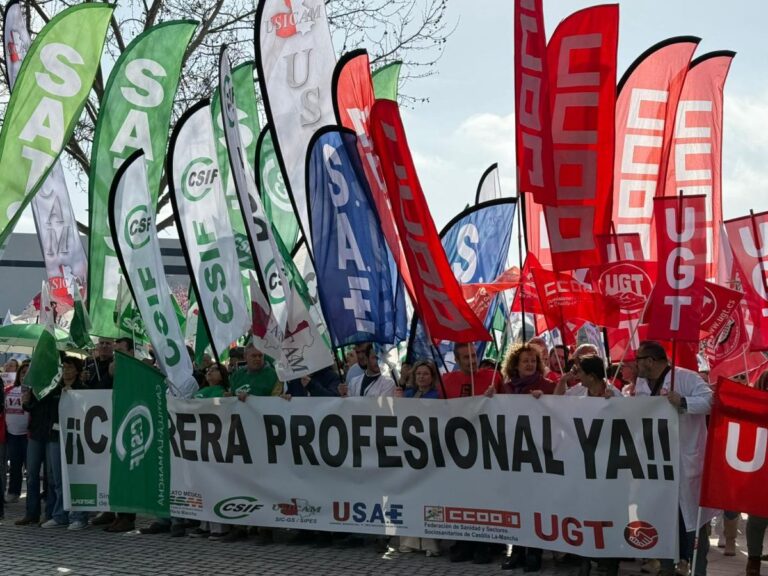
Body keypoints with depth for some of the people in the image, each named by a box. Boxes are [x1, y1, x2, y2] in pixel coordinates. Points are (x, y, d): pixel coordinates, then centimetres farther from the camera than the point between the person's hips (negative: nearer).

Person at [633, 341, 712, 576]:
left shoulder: (686, 378, -13)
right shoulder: (641, 383, 10)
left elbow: (709, 400, -22)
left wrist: (683, 402, -33)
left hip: (685, 460, -7)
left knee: (691, 515, 0)